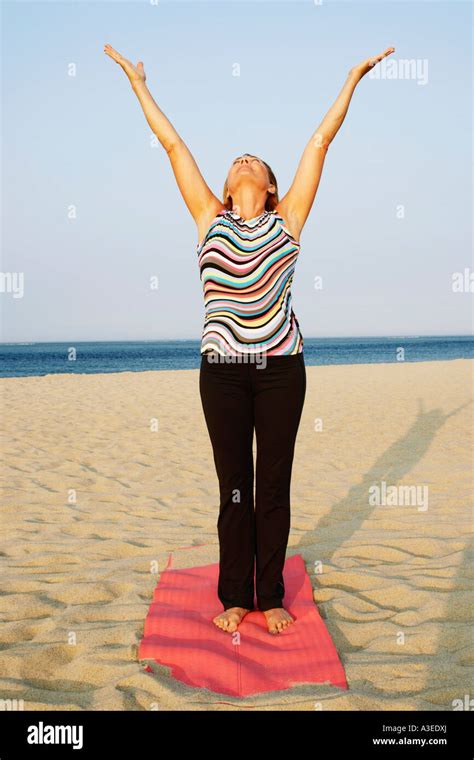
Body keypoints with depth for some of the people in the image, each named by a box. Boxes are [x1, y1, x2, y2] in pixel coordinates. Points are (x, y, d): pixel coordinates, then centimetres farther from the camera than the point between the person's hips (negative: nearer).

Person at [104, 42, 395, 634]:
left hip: (280, 369, 0)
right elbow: (172, 143, 11)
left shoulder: (286, 220, 7)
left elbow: (320, 141, 8)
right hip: (223, 371, 0)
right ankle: (234, 597, 19)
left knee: (274, 490, 7)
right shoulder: (210, 219, 8)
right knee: (234, 490, 7)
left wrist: (353, 78, 11)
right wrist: (138, 84, 16)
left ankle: (271, 597, 19)